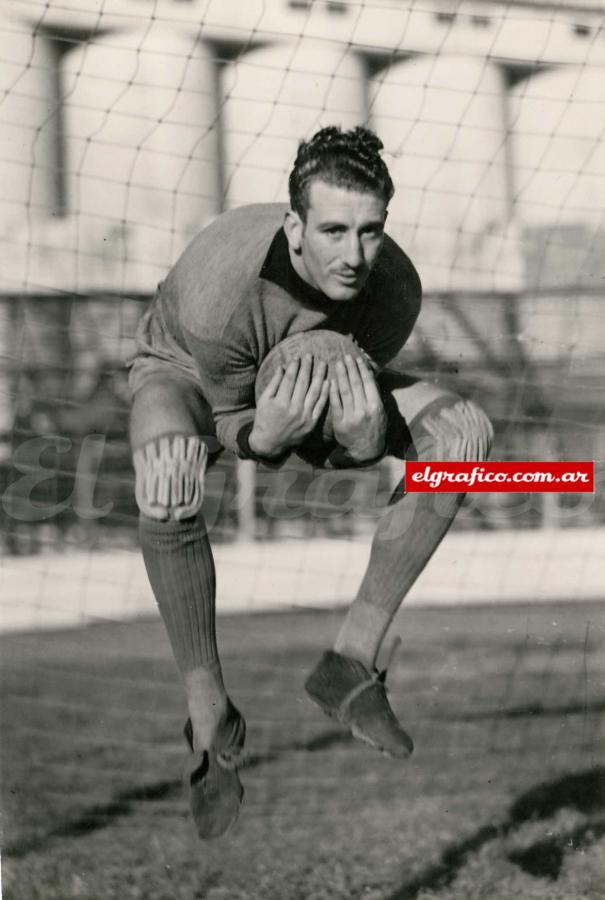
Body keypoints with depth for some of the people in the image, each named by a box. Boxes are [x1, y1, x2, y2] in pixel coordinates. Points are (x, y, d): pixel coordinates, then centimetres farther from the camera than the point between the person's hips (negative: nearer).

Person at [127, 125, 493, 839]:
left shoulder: (394, 287, -27)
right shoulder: (219, 289, -39)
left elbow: (347, 456, -15)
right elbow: (233, 426, -23)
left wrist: (362, 436, -40)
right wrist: (265, 435, -47)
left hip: (312, 377, 4)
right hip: (186, 373, -4)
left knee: (464, 431, -21)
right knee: (168, 473, -40)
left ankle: (352, 658, -18)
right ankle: (208, 714, -25)